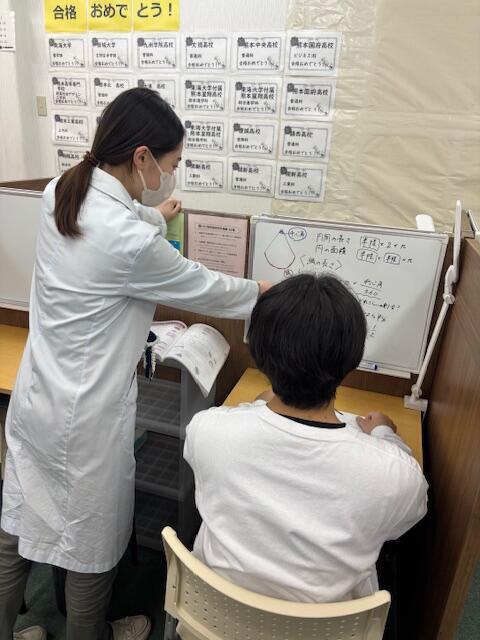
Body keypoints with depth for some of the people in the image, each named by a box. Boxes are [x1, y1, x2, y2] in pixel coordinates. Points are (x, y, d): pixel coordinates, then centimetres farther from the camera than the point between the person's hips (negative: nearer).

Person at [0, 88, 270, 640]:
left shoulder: (58, 195, -4)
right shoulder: (132, 242, -28)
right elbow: (202, 290, -14)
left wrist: (150, 215, 35)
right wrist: (267, 291, 6)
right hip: (86, 416, -8)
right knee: (91, 539, 19)